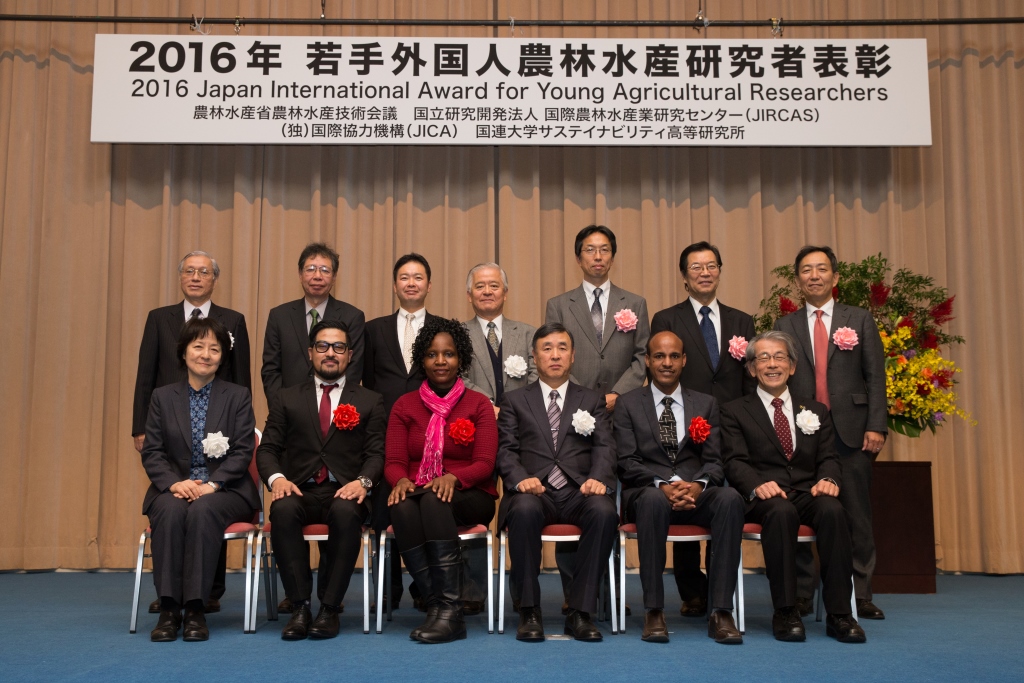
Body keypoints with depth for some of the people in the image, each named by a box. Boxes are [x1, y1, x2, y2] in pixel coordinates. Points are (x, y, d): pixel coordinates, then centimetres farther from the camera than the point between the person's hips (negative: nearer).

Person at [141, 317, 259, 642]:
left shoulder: (238, 397, 7)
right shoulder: (162, 397, 12)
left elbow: (243, 451, -2)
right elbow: (151, 452, 5)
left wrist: (211, 485, -17)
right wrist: (174, 483, -15)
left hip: (225, 490, -1)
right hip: (174, 488, 2)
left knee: (202, 511, -34)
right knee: (170, 511, -33)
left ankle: (195, 609, -29)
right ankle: (168, 608, -29)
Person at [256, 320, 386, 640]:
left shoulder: (370, 401, 15)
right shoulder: (286, 399, 18)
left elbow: (376, 453, 5)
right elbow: (267, 449, 10)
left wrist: (363, 481, -17)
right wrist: (276, 478, -12)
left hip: (344, 493, -1)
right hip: (300, 492, 1)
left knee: (346, 512, -36)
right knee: (283, 509, -34)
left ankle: (329, 608, -25)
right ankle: (300, 606, -25)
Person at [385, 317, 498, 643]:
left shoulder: (478, 404, 8)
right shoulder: (404, 405, 13)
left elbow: (485, 464, -3)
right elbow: (394, 462, 4)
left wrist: (452, 477, -24)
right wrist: (401, 480, -20)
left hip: (470, 497, -1)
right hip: (417, 492, 2)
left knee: (435, 500, -36)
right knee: (401, 506, -34)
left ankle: (449, 610, -39)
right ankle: (438, 605, -36)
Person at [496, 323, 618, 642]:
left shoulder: (592, 401, 21)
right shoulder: (514, 400, 18)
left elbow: (604, 447, 7)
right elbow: (505, 449, 6)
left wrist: (598, 478, -16)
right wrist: (520, 478, -16)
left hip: (579, 492, 1)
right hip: (535, 490, -1)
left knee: (604, 511, -33)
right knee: (524, 510, -36)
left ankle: (580, 612, -23)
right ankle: (529, 612, -23)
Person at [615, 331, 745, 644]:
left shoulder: (706, 404, 17)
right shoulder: (628, 404, 10)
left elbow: (714, 461, 6)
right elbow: (627, 462, -1)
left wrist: (698, 485, -17)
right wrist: (663, 485, -19)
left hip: (696, 493, 2)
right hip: (648, 493, -2)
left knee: (730, 498, -32)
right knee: (654, 498, -39)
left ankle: (720, 611, -30)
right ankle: (654, 611, -31)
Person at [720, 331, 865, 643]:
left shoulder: (816, 411, 23)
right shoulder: (735, 412, 13)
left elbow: (828, 459, 12)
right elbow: (735, 462, -1)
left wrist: (829, 479, -13)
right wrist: (757, 485, -22)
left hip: (808, 494, 3)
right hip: (765, 498, -2)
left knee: (832, 510, -32)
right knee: (781, 512, -37)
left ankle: (839, 614, -26)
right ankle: (785, 612, -28)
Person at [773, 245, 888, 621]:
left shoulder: (860, 319, 9)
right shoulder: (785, 326, 11)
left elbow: (875, 376, 4)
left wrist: (876, 426, -5)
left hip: (851, 432, 0)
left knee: (857, 515, 2)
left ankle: (859, 595, 11)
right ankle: (800, 594, 11)